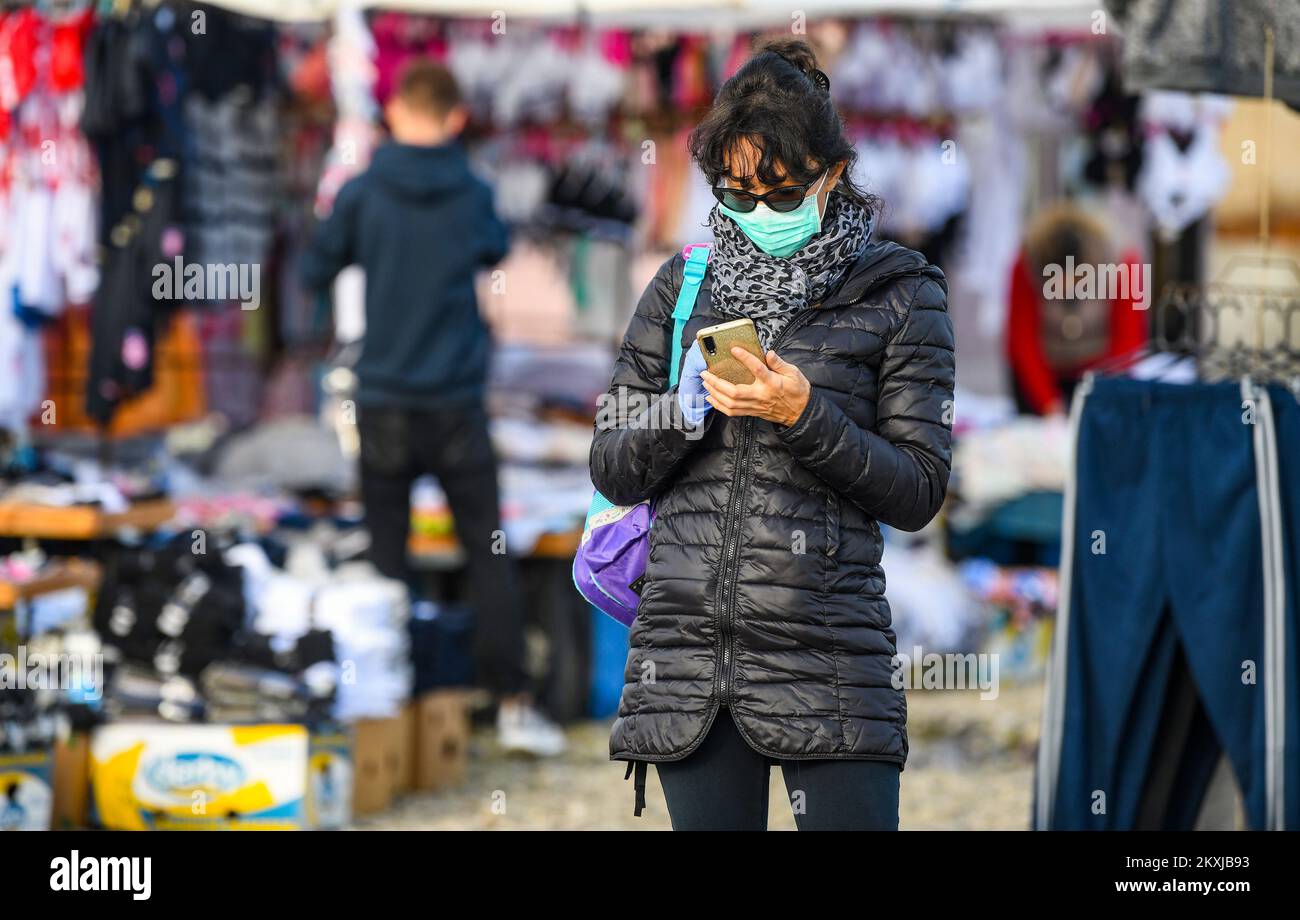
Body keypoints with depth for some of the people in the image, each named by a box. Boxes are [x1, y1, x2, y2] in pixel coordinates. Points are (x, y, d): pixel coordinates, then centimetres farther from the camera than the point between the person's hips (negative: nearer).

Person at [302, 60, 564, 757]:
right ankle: (512, 702, 2)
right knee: (489, 554, 6)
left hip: (384, 405, 0)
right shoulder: (472, 196, -2)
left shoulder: (363, 195, -6)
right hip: (457, 406, 0)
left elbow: (314, 272, 4)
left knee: (386, 560, 7)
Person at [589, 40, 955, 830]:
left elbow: (919, 491, -1)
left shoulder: (897, 293, 3)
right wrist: (685, 411, -7)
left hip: (827, 661, -3)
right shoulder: (684, 286, 12)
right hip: (687, 650, 3)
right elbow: (612, 472, 12)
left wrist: (805, 416, -14)